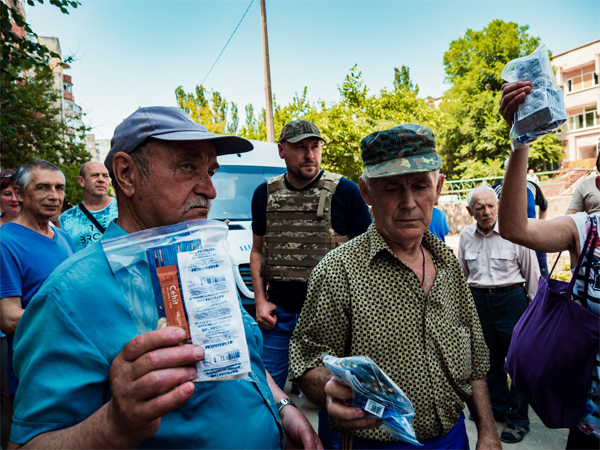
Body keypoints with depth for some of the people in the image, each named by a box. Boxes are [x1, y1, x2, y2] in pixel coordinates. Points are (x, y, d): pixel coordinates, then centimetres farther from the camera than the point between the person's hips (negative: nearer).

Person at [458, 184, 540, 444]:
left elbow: (532, 272, -1)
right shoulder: (466, 236, 2)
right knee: (489, 358, 16)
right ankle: (498, 408, 36)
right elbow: (462, 273, 14)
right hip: (478, 300, 4)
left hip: (510, 298, -4)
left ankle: (518, 418, 22)